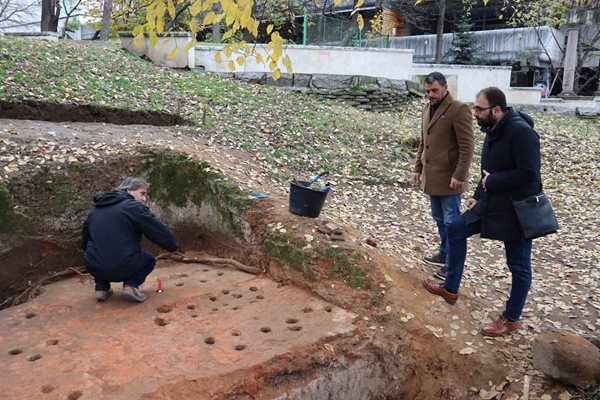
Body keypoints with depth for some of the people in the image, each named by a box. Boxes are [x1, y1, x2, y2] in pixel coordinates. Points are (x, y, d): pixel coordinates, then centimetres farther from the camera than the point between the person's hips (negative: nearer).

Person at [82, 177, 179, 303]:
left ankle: (101, 288, 18)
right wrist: (173, 245, 14)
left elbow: (84, 244, 23)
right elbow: (161, 232, -6)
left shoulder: (95, 209, 15)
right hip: (123, 267, -6)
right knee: (149, 259, 25)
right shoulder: (133, 206, -5)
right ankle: (131, 285, -1)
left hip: (94, 268, 6)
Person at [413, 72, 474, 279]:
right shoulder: (427, 109, 14)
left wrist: (459, 176, -19)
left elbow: (467, 146, -15)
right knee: (439, 219, 17)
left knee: (451, 221, 0)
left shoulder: (459, 109, -11)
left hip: (449, 178, -8)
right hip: (431, 176, 8)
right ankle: (444, 253, 31)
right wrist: (418, 168, 17)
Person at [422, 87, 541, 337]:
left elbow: (528, 173, -29)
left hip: (517, 211, -9)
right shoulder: (493, 130, 6)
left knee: (519, 266, 6)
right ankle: (451, 289, 25)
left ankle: (511, 319, 23)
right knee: (456, 230, 13)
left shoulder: (521, 131, -23)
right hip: (491, 204, 10)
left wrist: (492, 182, -19)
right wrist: (478, 196, 9)